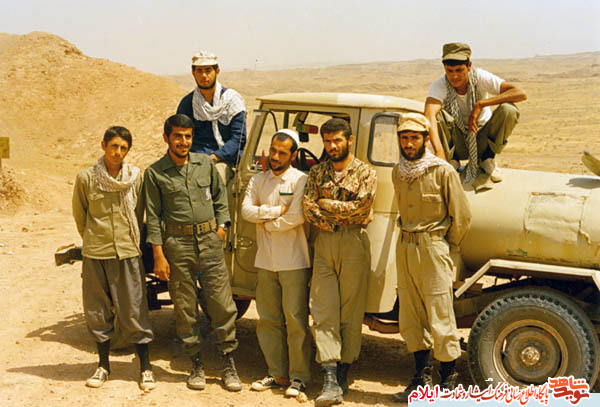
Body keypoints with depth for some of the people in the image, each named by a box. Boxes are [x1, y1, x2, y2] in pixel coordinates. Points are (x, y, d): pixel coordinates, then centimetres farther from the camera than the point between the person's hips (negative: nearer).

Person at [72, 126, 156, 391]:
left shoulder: (136, 177, -1)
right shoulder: (86, 178, -2)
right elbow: (79, 215, 10)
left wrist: (129, 240, 11)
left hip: (128, 252, -1)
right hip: (95, 254, 1)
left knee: (134, 311, 2)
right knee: (97, 311, 9)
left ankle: (145, 368, 12)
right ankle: (103, 366, 25)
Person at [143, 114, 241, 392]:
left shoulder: (206, 163, 9)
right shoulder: (155, 173, 1)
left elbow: (220, 197, 20)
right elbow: (153, 216, -1)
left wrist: (221, 226, 7)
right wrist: (158, 255, -6)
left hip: (210, 241, 2)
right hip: (177, 245, -2)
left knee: (222, 305, 0)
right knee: (185, 309, 4)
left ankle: (228, 365, 11)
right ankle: (196, 365, 18)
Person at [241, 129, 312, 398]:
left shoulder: (300, 180, -3)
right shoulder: (258, 180, 13)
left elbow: (296, 217, -14)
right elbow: (246, 210, -1)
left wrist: (265, 223, -3)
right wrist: (276, 210, -9)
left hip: (294, 262, -5)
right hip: (265, 261, 5)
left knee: (295, 319, -3)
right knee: (268, 320, 8)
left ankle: (298, 377, 6)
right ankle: (277, 374, 18)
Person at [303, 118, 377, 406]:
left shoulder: (365, 173, 3)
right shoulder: (317, 172, 13)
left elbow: (360, 208, -10)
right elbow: (308, 208, 2)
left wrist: (326, 204, -4)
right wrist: (338, 217, -9)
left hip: (353, 243, -2)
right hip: (324, 242, 3)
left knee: (351, 313, 1)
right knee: (323, 311, -6)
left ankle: (343, 373, 14)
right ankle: (330, 382, -8)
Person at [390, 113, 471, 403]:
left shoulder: (443, 171, -10)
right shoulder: (397, 172, 9)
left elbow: (461, 216, -4)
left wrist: (447, 246, 3)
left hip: (433, 248, -6)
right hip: (404, 247, 6)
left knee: (440, 317, -3)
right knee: (410, 317, 10)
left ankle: (448, 381, 11)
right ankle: (422, 378, 23)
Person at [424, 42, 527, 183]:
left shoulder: (480, 77, -18)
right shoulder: (440, 85, -20)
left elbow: (521, 94, -27)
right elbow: (429, 115, -39)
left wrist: (480, 104, -35)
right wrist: (439, 150, -55)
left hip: (482, 140, 1)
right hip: (457, 143, -1)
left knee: (509, 110, -27)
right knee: (437, 114, -30)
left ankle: (487, 158, -3)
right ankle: (452, 160, -5)